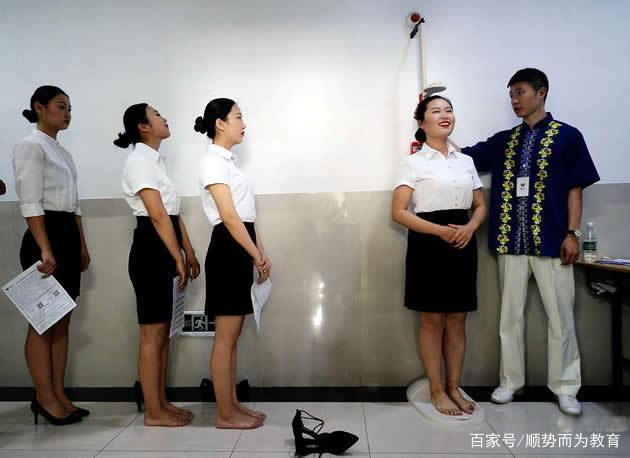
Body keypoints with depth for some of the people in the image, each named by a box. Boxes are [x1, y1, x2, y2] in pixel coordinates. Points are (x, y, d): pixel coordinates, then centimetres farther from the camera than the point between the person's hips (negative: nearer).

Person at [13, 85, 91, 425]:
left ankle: (58, 395, 18)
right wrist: (44, 248, -23)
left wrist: (82, 245, 18)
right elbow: (31, 203, -16)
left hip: (69, 236, 9)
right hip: (46, 235, -9)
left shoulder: (62, 152, 20)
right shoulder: (31, 146, -6)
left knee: (62, 321, 10)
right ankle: (44, 397, 10)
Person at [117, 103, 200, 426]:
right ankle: (153, 412, 11)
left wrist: (189, 252, 16)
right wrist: (178, 258, -17)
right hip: (151, 250, -10)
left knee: (163, 331, 13)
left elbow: (174, 211, 17)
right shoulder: (140, 160, -12)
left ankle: (161, 403, 24)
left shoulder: (155, 159, 18)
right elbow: (158, 215, -18)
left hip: (163, 251, 10)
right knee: (153, 334, -1)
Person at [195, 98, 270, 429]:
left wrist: (260, 253, 11)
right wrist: (257, 255, -14)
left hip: (241, 250, 9)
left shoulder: (229, 160, 18)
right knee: (226, 337, -1)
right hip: (228, 249, -9)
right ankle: (224, 414, 11)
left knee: (233, 335, 13)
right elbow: (229, 216, -18)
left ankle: (233, 404, 24)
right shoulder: (214, 160, -10)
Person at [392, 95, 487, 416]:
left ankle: (454, 388, 24)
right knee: (432, 321, 3)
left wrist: (469, 227, -7)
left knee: (457, 320, 10)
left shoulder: (466, 161, 13)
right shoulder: (413, 163, -2)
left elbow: (480, 206, 15)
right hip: (428, 244, -4)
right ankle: (437, 391, 18)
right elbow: (398, 212, -9)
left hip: (462, 244, 5)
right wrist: (440, 231, -18)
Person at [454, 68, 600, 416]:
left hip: (550, 240, -3)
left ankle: (565, 388, 19)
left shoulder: (567, 136, 3)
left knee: (560, 317, 5)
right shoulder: (503, 141, 13)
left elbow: (575, 189, -1)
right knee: (510, 315, 9)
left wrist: (572, 234, -7)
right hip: (511, 241, 4)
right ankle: (510, 381, 22)